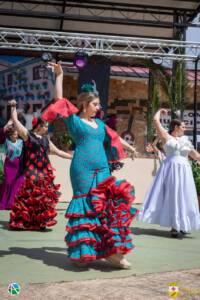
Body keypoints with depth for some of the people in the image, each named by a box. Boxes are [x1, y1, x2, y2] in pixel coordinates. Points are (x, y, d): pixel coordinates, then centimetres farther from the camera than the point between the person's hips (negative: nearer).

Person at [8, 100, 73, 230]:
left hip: (45, 172, 6)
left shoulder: (46, 139, 17)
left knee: (45, 196, 5)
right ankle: (21, 221, 2)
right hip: (32, 172, -6)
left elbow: (57, 151, 23)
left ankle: (39, 222, 13)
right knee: (29, 197, -8)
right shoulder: (28, 135, 0)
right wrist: (14, 107, 5)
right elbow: (15, 120, -1)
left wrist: (73, 157, 22)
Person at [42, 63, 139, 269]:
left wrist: (129, 147, 41)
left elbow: (113, 137, 32)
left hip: (103, 170, 6)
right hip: (82, 170, -6)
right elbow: (59, 100, -1)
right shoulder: (74, 120, 3)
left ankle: (110, 251, 7)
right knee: (86, 208, -3)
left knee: (108, 207, 2)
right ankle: (83, 252, 7)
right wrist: (59, 76, -3)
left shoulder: (99, 123, 19)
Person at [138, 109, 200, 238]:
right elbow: (156, 120, 3)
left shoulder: (185, 140, 15)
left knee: (182, 198, 5)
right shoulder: (167, 137, 4)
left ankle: (180, 226, 14)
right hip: (170, 170, -4)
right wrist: (160, 111, 19)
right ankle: (175, 226, 3)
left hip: (183, 171, 4)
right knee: (171, 197, -2)